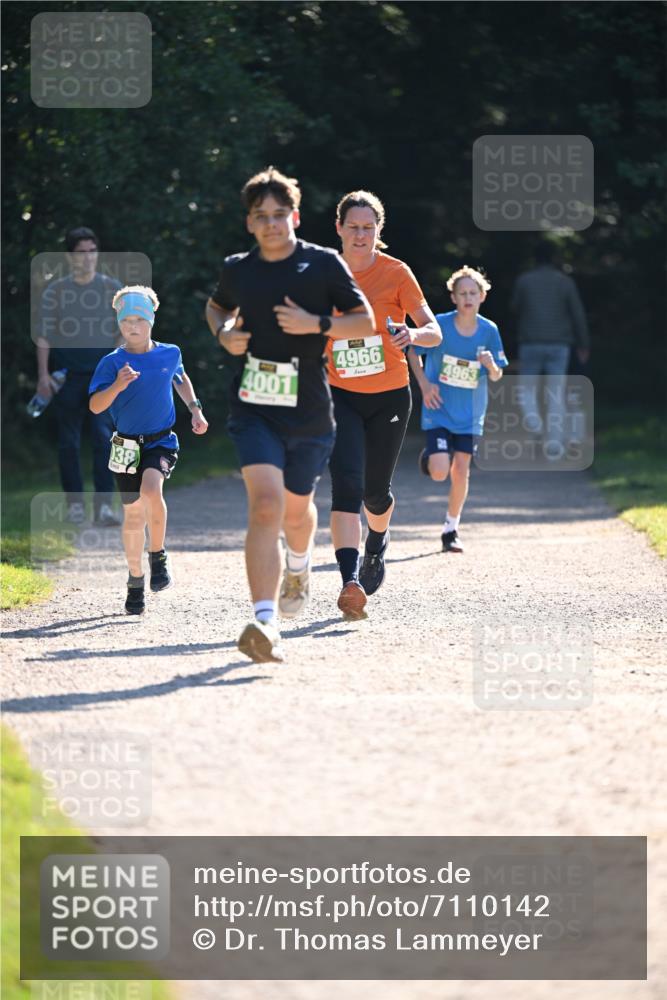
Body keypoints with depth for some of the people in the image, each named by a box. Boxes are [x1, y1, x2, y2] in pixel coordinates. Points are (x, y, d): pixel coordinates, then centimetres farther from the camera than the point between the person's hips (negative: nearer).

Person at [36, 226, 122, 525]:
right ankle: (74, 503, 13)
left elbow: (124, 333, 8)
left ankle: (103, 505, -15)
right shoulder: (55, 291, 4)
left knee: (104, 435, -13)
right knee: (68, 441, 4)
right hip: (67, 370, 1)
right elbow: (44, 334, 2)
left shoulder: (112, 288, 6)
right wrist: (43, 374, -5)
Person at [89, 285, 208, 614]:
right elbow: (95, 406, -16)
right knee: (133, 514, 7)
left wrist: (195, 409, 16)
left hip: (161, 442, 0)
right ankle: (135, 581, 25)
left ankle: (158, 555, -8)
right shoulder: (113, 362, -7)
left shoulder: (170, 354, 1)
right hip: (127, 446, 0)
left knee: (151, 489, -29)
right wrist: (117, 385, -32)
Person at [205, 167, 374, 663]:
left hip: (309, 411, 0)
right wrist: (224, 333, 3)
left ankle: (299, 567, 55)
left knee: (297, 507, 17)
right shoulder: (237, 269, 5)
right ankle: (266, 623, -29)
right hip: (254, 408, 0)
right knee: (266, 506, -19)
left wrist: (316, 325, -15)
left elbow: (365, 321, 1)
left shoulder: (324, 264, -2)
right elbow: (216, 306, 26)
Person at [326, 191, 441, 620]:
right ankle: (350, 581, -28)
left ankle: (378, 541, 45)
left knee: (374, 490, 10)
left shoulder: (396, 273, -5)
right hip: (340, 396, 0)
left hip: (389, 396, 0)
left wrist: (414, 334, -27)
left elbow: (434, 332, -5)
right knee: (347, 484, -18)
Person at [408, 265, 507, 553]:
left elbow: (497, 377, 1)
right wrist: (424, 384, -9)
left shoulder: (489, 331, -5)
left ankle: (451, 529, 17)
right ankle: (430, 456, 25)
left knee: (461, 470, 1)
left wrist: (491, 365, -22)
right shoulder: (439, 324, -11)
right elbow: (414, 352, 3)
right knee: (440, 473, -13)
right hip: (439, 410, -2)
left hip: (470, 415, 2)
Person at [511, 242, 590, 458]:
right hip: (559, 346, 0)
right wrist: (583, 345, 8)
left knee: (527, 389, 15)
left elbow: (516, 308, 11)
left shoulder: (523, 281, -1)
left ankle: (531, 415, -16)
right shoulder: (565, 282, 0)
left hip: (531, 344, 0)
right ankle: (554, 440, -7)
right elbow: (578, 314, -1)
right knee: (556, 395, 4)